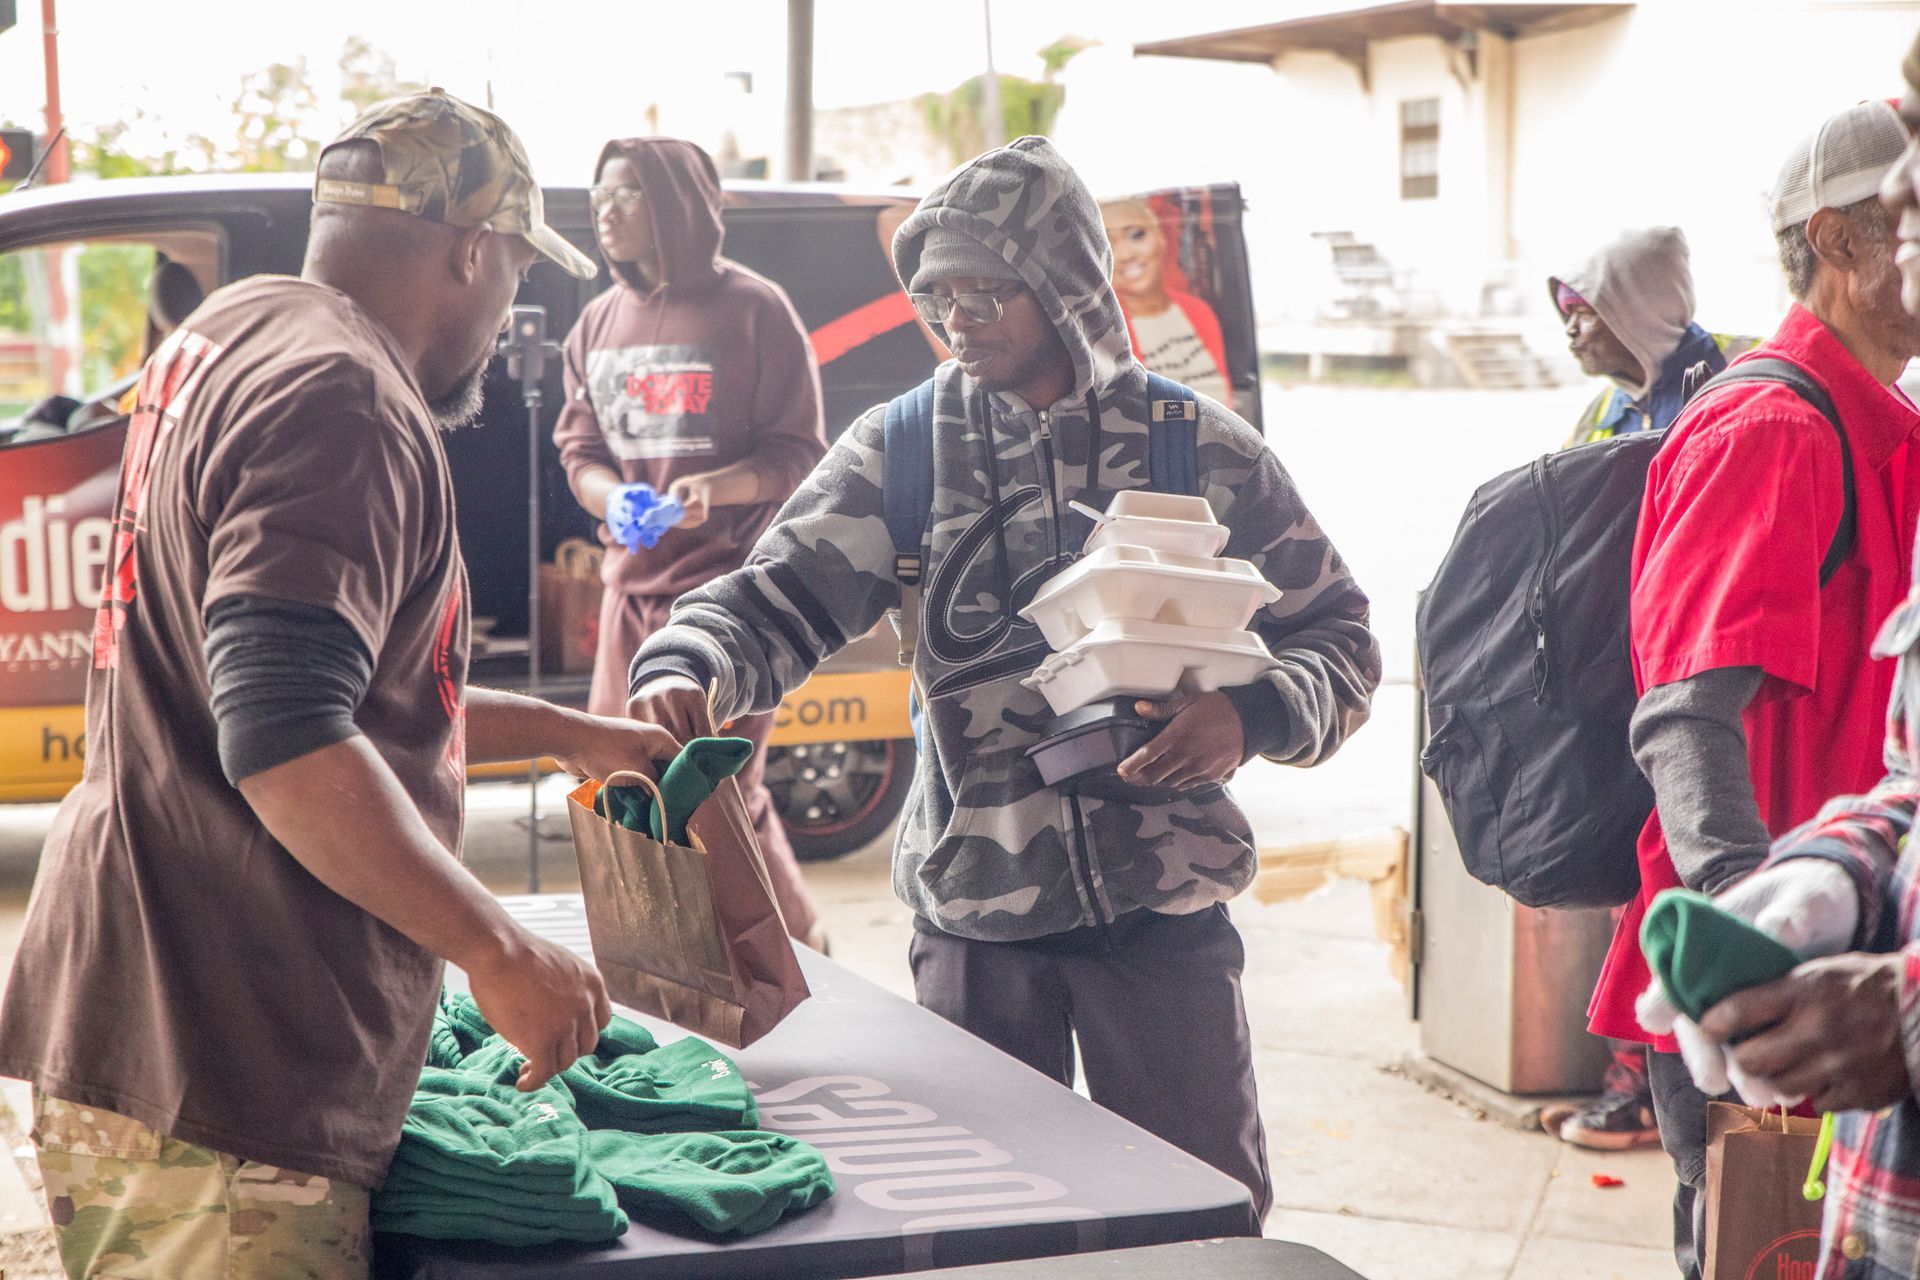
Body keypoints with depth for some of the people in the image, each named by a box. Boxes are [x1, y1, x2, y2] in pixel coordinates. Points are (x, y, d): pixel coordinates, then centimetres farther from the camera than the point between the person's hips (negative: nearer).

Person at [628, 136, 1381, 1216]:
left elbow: (1337, 634, 4)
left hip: (1164, 912, -1)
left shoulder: (1199, 447, -1)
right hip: (974, 919, 1)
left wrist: (1253, 715, -17)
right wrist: (685, 670, -28)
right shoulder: (906, 446, 1)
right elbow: (777, 598, -6)